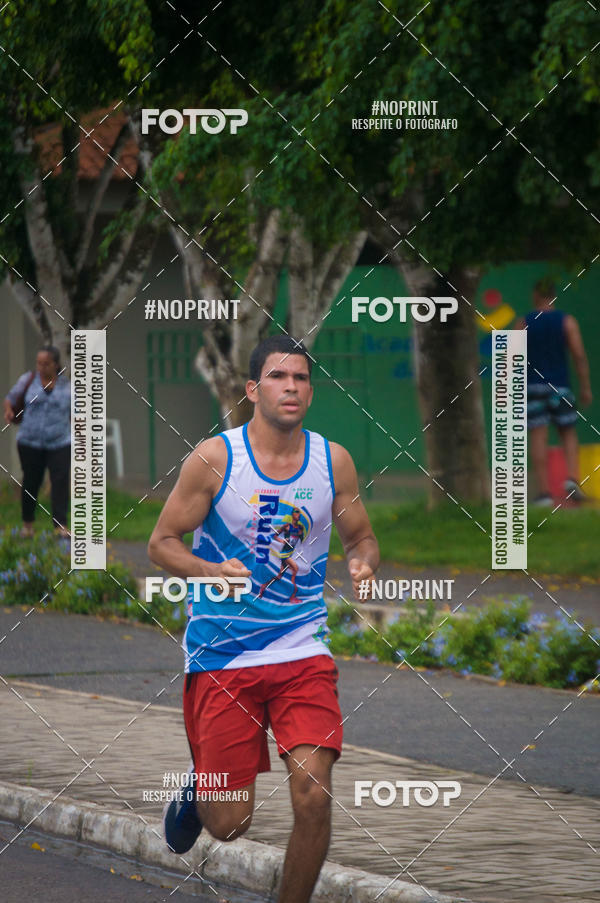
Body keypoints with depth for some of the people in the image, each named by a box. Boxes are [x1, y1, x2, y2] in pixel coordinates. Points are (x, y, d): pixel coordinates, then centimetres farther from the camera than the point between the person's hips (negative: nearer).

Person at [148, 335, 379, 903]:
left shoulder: (333, 461, 1)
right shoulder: (214, 458, -7)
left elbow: (361, 539, 13)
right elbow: (162, 543, -2)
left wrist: (363, 565, -10)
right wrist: (212, 572, -21)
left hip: (303, 651, 2)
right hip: (222, 656, -2)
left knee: (314, 797, -15)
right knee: (229, 824, 1)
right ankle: (196, 792, 39)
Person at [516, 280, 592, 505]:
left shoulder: (523, 324, 2)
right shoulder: (567, 322, 1)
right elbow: (579, 355, -5)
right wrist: (585, 387, 0)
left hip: (532, 385, 0)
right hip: (559, 385, 0)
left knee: (538, 437, -2)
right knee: (568, 434, 11)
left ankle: (543, 491, -8)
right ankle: (572, 480, -10)